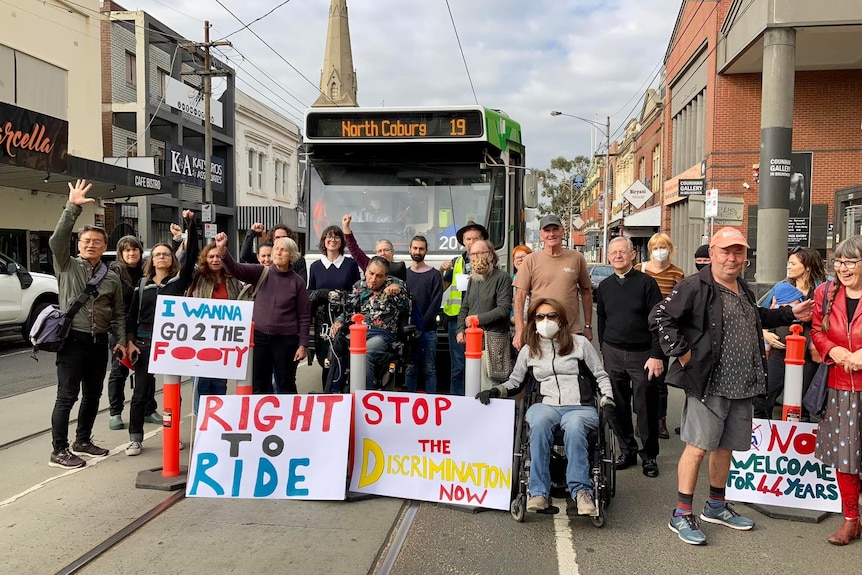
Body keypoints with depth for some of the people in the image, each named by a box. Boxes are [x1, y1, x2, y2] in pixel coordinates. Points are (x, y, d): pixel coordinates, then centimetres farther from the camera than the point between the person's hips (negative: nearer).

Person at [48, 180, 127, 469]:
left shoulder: (112, 278, 10)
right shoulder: (67, 266, 0)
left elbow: (118, 313, 14)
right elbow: (57, 240, -19)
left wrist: (121, 340, 4)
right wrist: (72, 208, -27)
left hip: (99, 342, 5)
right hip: (72, 339, -5)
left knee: (92, 395, 13)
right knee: (66, 396, -1)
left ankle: (82, 441, 29)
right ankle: (59, 451, 8)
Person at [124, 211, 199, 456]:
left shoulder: (180, 280, 2)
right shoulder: (142, 285, 8)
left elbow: (192, 254, -10)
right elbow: (132, 316, 10)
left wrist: (190, 224, -17)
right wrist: (130, 341, -2)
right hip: (145, 342, 1)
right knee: (141, 392, 5)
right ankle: (135, 439, 14)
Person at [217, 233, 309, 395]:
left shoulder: (297, 282, -2)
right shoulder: (261, 273, 1)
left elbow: (304, 316, 0)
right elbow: (235, 269, -14)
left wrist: (303, 344, -4)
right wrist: (222, 250, -32)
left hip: (286, 339, -2)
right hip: (259, 336, 2)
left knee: (286, 385, 9)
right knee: (258, 386, 8)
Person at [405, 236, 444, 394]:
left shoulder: (434, 275, 3)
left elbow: (435, 304, -5)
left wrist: (421, 325, -11)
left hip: (428, 330, -2)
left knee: (429, 369, 1)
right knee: (409, 369, 5)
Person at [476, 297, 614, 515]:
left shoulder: (579, 343, 11)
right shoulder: (528, 350, 16)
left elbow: (601, 376, 15)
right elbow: (514, 383, 21)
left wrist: (607, 399, 0)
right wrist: (495, 391, 3)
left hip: (581, 407, -1)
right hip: (546, 405, 1)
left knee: (574, 426, -39)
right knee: (540, 422, -36)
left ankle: (581, 490, -33)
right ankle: (539, 492, -32)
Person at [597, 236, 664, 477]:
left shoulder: (646, 283, -4)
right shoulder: (604, 286, 9)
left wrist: (656, 355, -12)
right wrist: (603, 351, 14)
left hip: (642, 354, -4)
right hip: (613, 354, 4)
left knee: (646, 408, 2)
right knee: (618, 406, 7)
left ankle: (649, 456, 17)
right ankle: (627, 451, 22)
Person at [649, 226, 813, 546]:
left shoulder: (743, 289, 14)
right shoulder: (695, 287, -13)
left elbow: (756, 318, 32)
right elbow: (659, 317, -18)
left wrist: (790, 314, 23)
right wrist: (681, 352, -19)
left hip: (742, 386, 8)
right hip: (708, 384, -8)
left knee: (725, 446, 17)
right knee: (698, 446, -5)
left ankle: (716, 506, 34)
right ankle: (682, 515, 7)